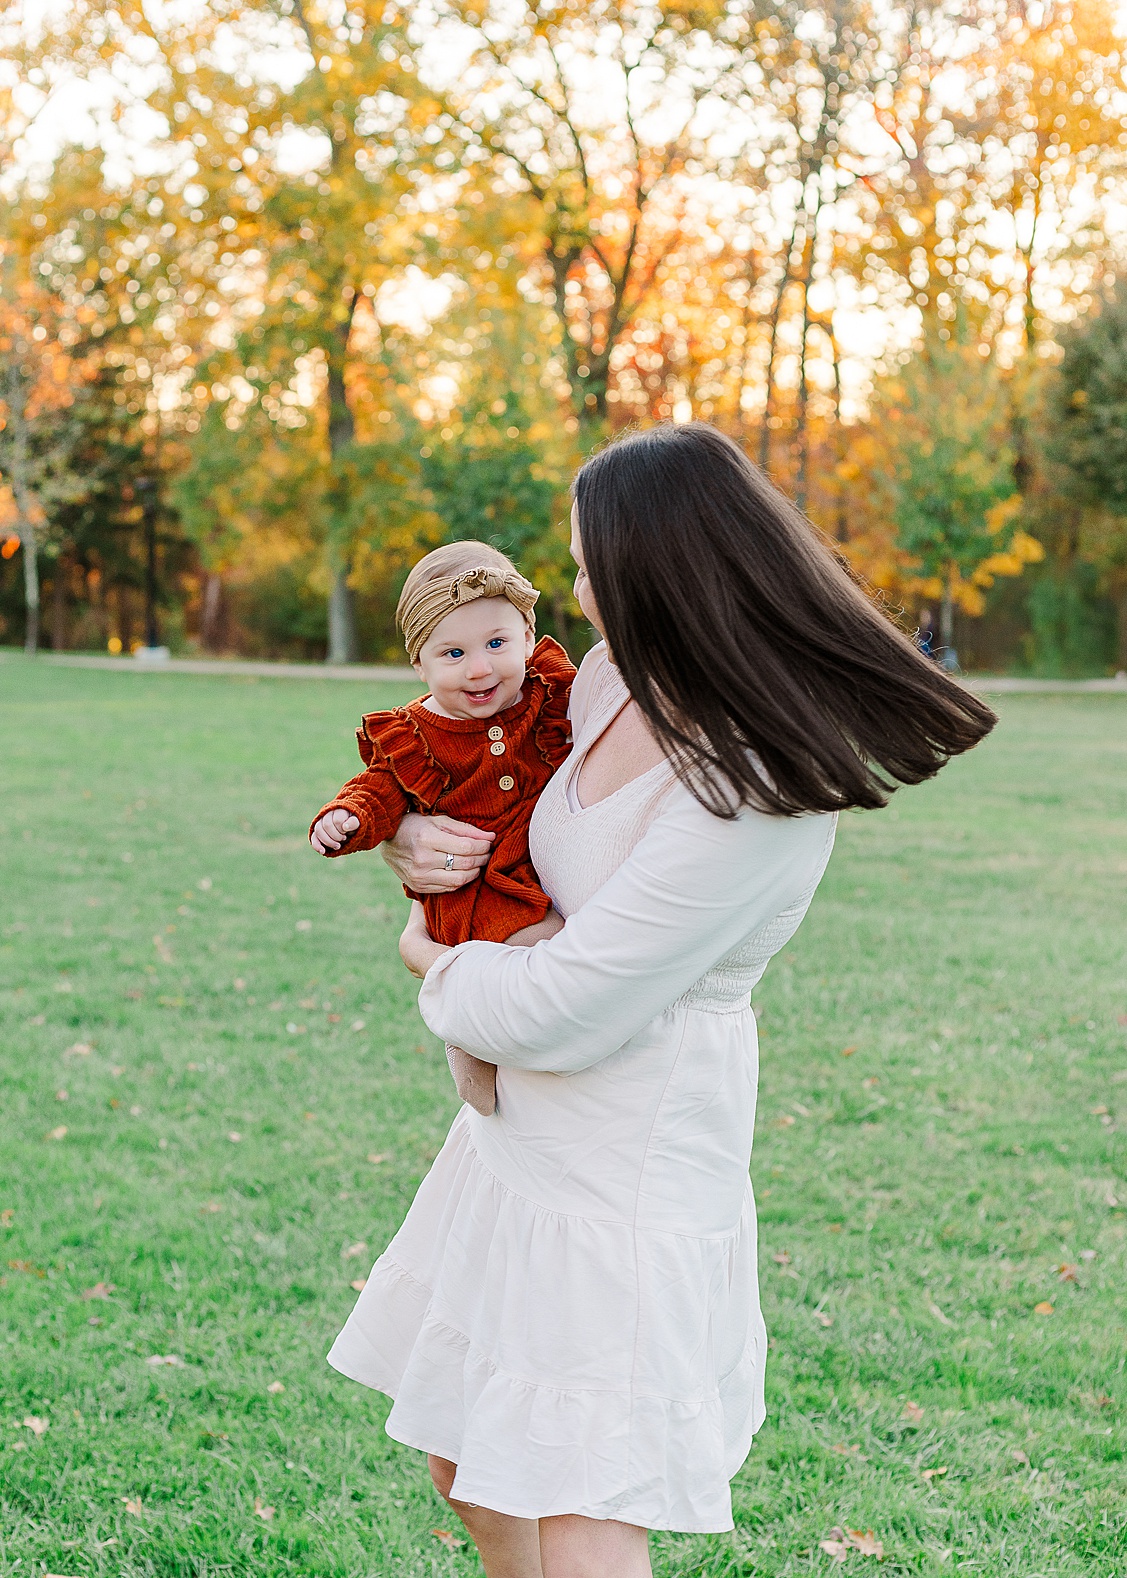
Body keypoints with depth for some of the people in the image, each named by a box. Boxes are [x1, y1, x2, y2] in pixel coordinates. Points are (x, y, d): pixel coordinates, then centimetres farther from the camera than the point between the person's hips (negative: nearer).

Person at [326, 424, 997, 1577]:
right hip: (519, 1129, 9)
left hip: (627, 1165, -9)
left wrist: (438, 967, -6)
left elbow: (560, 1012, -25)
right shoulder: (614, 681, -1)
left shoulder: (758, 794, -27)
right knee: (462, 1463, 23)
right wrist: (414, 843, -4)